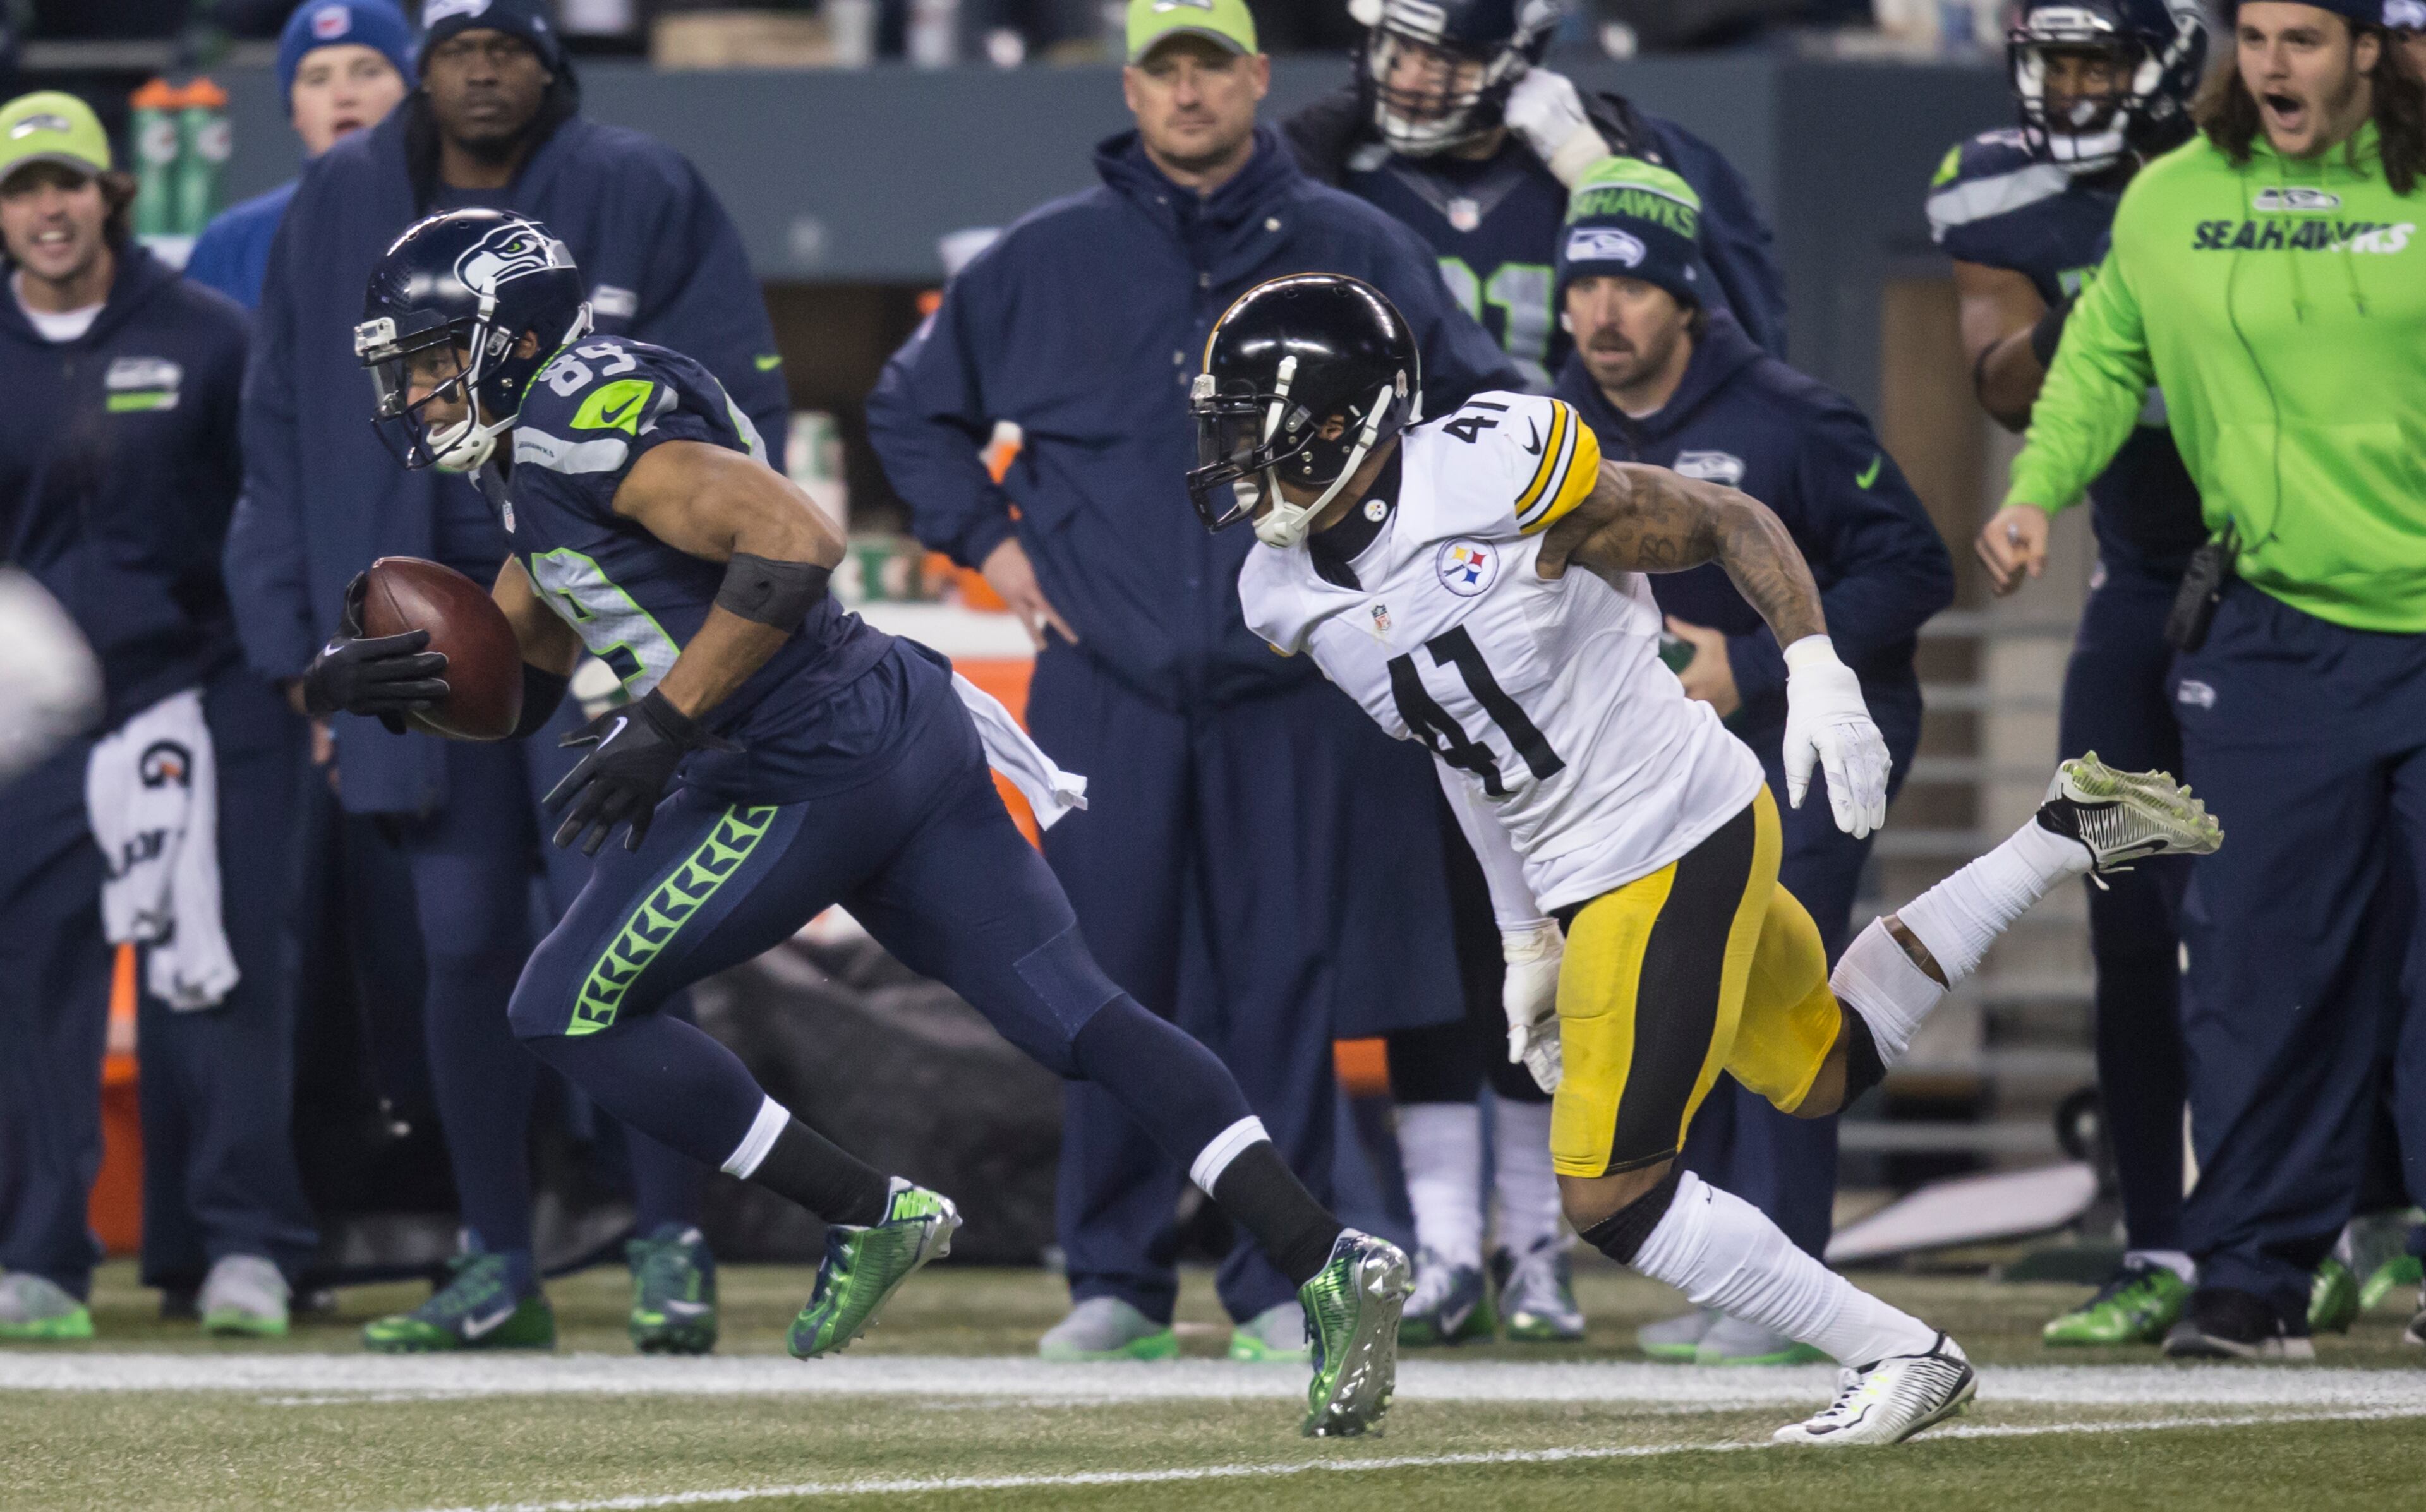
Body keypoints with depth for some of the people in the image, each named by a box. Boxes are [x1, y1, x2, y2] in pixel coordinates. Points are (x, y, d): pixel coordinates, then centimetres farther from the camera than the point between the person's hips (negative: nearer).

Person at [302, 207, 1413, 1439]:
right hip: (902, 731, 10)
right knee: (1073, 1015, 3)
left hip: (807, 774, -10)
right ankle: (1325, 1260, -8)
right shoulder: (535, 462, 20)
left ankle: (871, 1214, 4)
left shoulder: (584, 423, -13)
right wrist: (379, 678, 5)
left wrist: (664, 724, -22)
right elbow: (505, 678, 25)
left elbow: (792, 539, -25)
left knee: (571, 1012, 3)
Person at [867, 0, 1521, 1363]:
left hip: (1296, 695, -1)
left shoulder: (1351, 250, 6)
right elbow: (912, 409, 19)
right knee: (1114, 989, -1)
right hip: (1110, 689, 1)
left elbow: (1484, 407, 15)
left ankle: (1280, 1286, 3)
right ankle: (1119, 1284, 6)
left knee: (1285, 987, -2)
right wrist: (989, 541, 8)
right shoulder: (1049, 261, 8)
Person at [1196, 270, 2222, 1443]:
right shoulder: (1288, 596, 0)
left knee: (1609, 1197, -9)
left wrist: (1817, 674, -21)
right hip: (1582, 881, 8)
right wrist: (1526, 942, 17)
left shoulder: (1494, 477, -22)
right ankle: (2064, 838, 33)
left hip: (1680, 839, -8)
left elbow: (1732, 524, -10)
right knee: (1824, 1071, 23)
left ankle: (1899, 1360, 3)